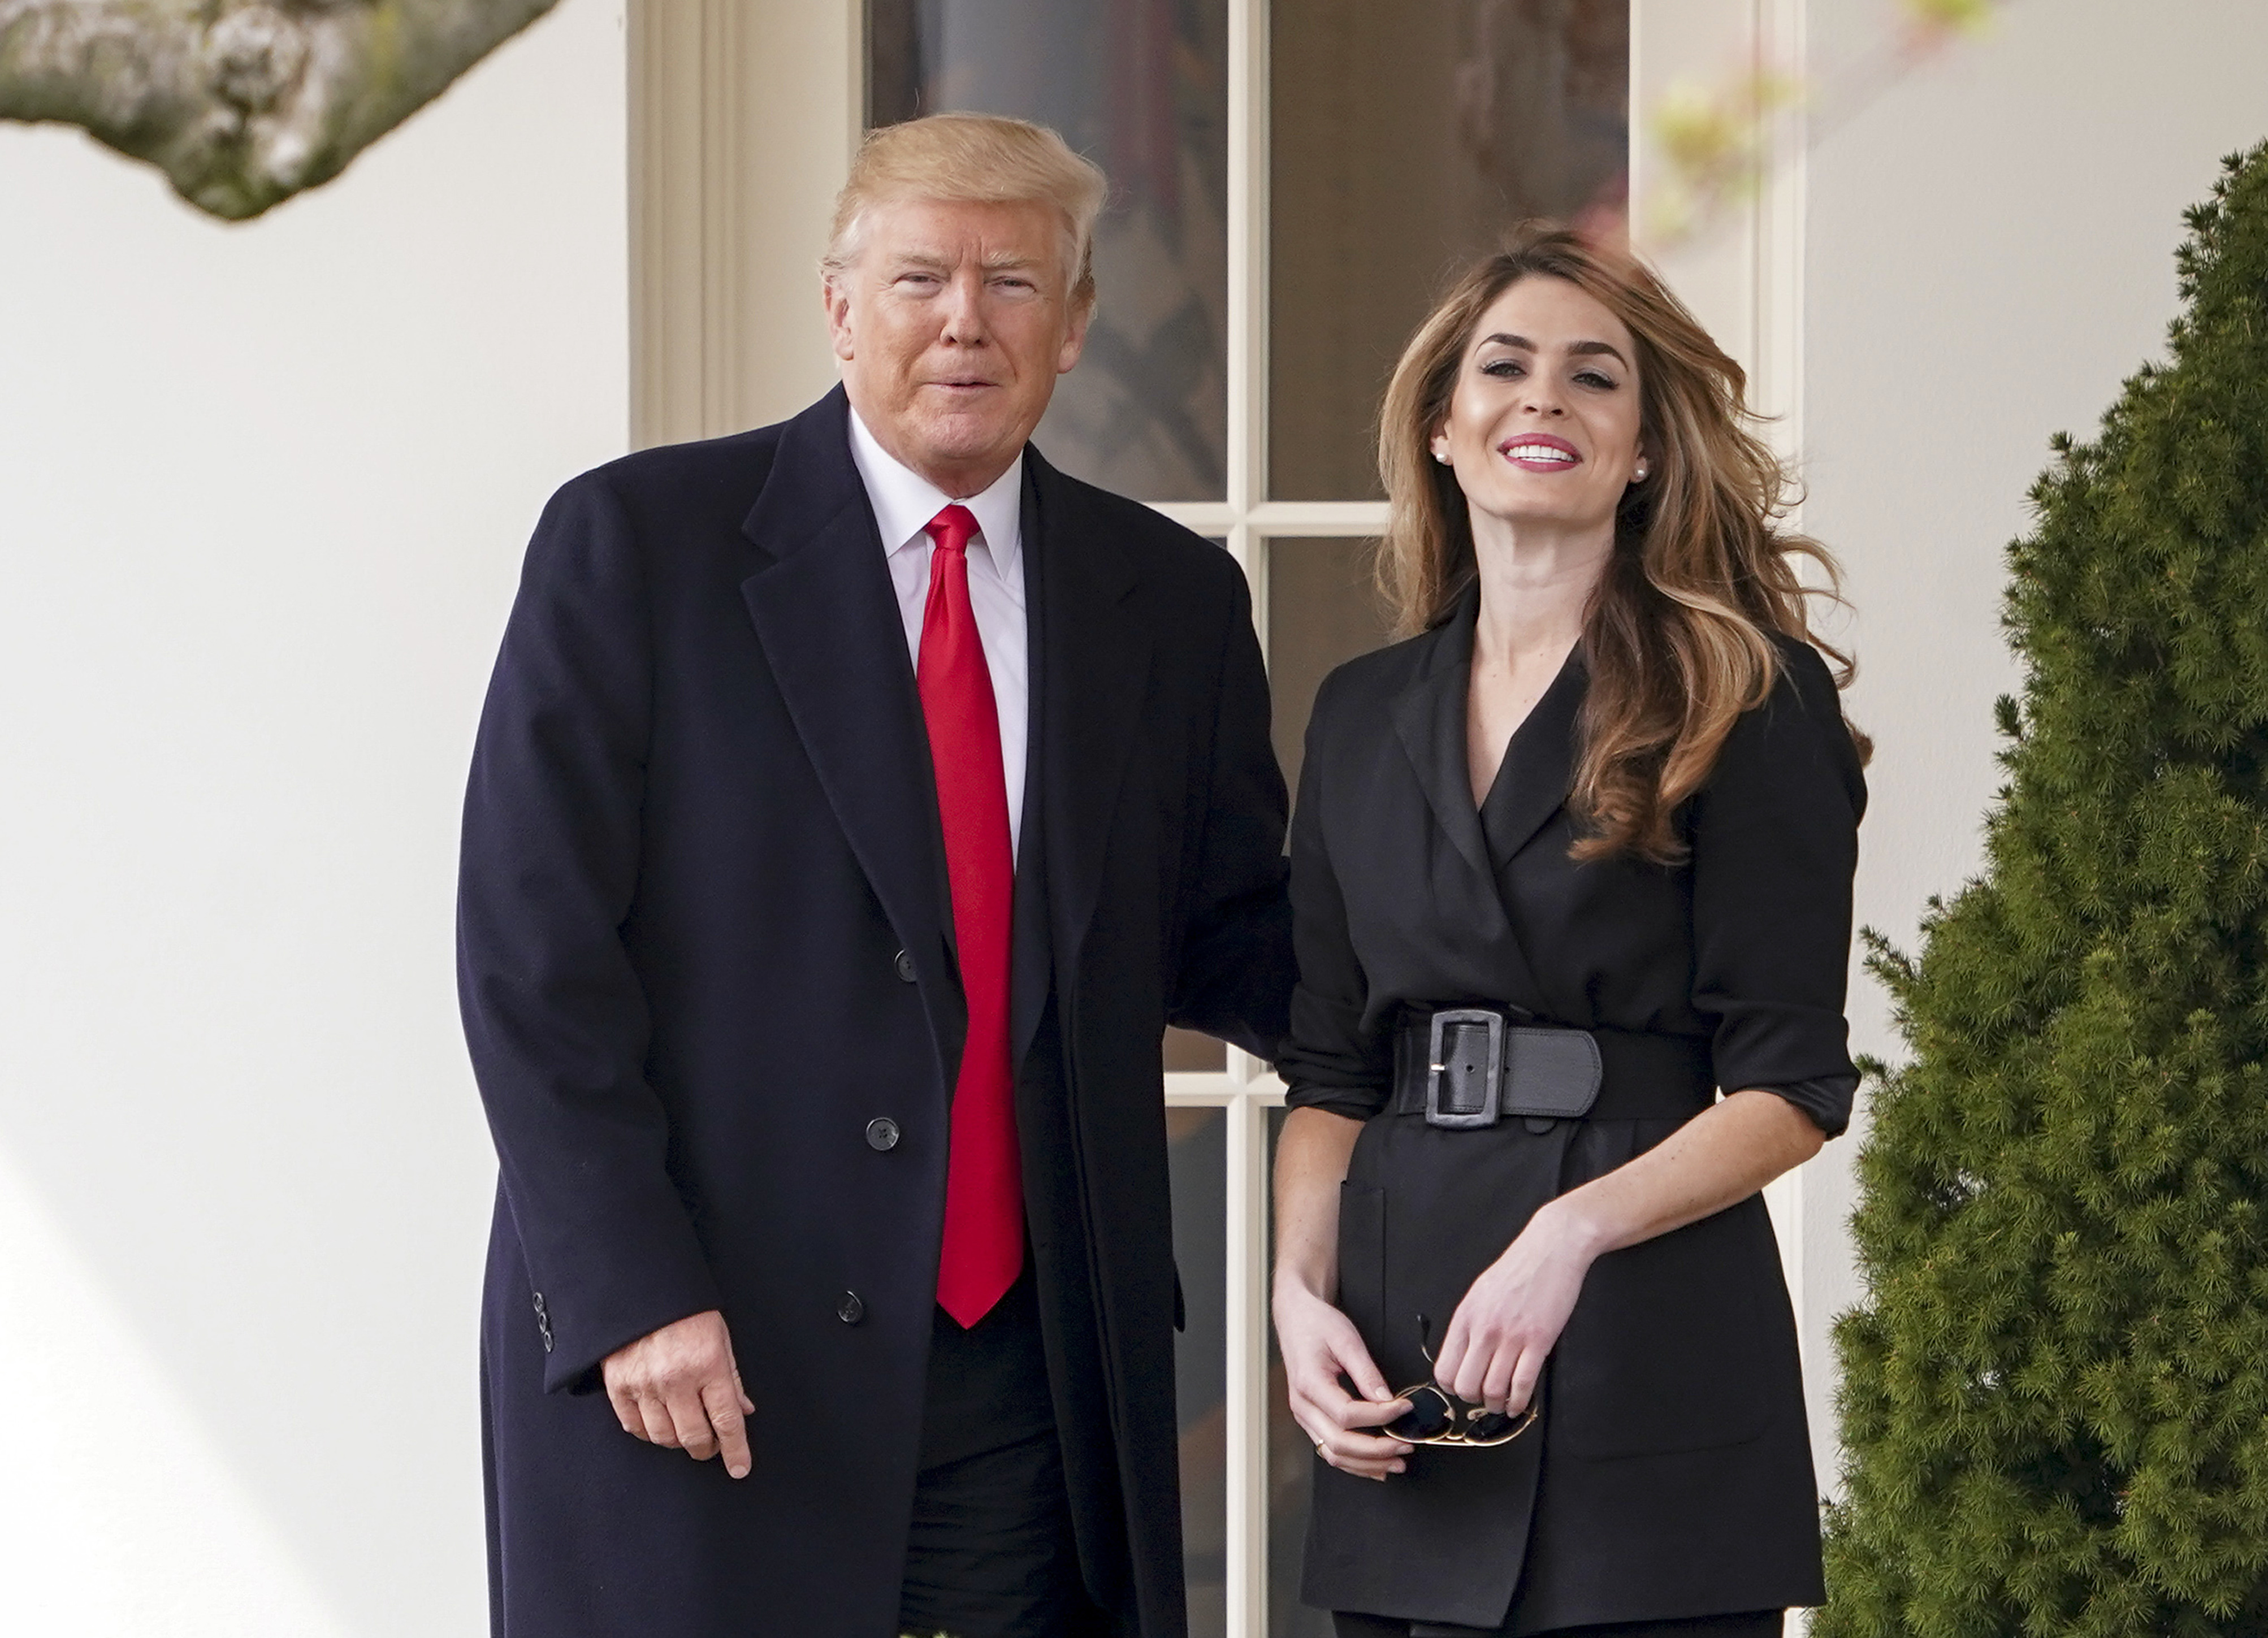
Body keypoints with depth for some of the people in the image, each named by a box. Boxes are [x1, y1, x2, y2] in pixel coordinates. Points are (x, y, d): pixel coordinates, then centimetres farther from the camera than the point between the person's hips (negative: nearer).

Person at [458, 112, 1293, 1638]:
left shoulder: (1171, 599, 11)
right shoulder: (637, 544, -2)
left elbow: (1228, 938, 19)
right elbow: (533, 952, -6)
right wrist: (630, 1293, -13)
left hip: (1031, 1381, 4)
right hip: (700, 1358, -3)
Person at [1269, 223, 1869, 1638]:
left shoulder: (1748, 699, -2)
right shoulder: (1365, 715, 14)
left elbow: (1790, 1089, -6)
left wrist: (1572, 1231, -20)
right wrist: (1302, 1290, -1)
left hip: (1654, 1361, -4)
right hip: (1403, 1344, 4)